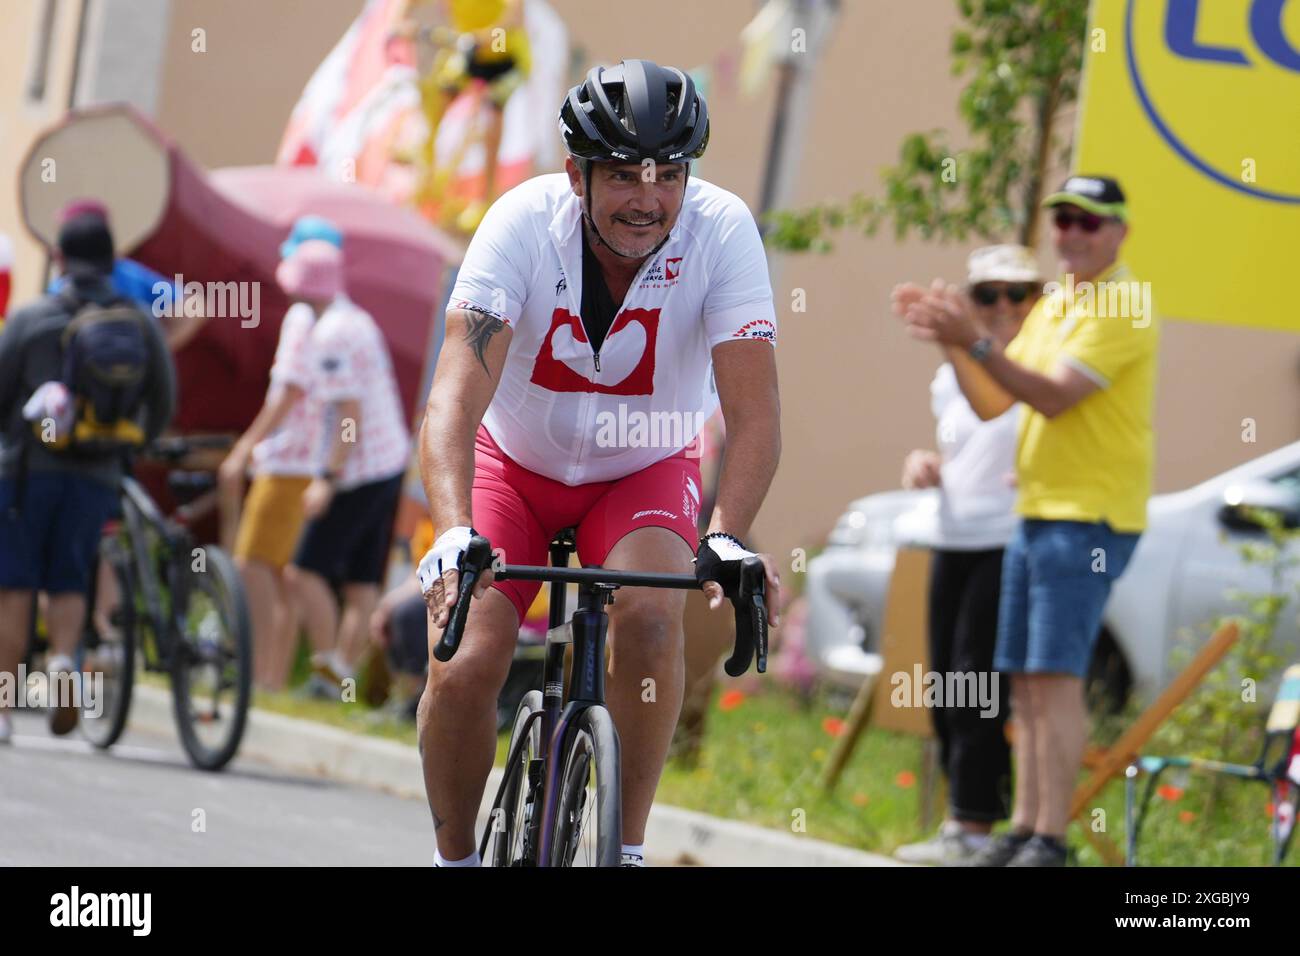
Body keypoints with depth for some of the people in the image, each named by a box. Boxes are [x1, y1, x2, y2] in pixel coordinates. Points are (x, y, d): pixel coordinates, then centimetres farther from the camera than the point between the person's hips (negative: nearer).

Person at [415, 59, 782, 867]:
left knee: (648, 618, -30)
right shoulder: (526, 223, -29)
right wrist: (454, 534, -53)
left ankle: (628, 847, -14)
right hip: (514, 463, 0)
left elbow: (755, 413, -31)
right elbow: (456, 396, -38)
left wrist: (728, 537, -47)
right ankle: (456, 857, 7)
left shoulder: (721, 231, -26)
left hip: (645, 473, 0)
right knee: (463, 668, -18)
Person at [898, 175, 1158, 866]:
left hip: (1089, 516, -9)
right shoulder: (1051, 307, 18)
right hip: (1034, 514, 9)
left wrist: (975, 340, -25)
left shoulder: (1121, 308, -9)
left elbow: (1054, 395, -20)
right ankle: (1023, 830, 12)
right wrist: (950, 342, 2)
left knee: (1055, 676, -15)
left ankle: (1051, 841, -16)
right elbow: (991, 402, 17)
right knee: (1024, 681, 8)